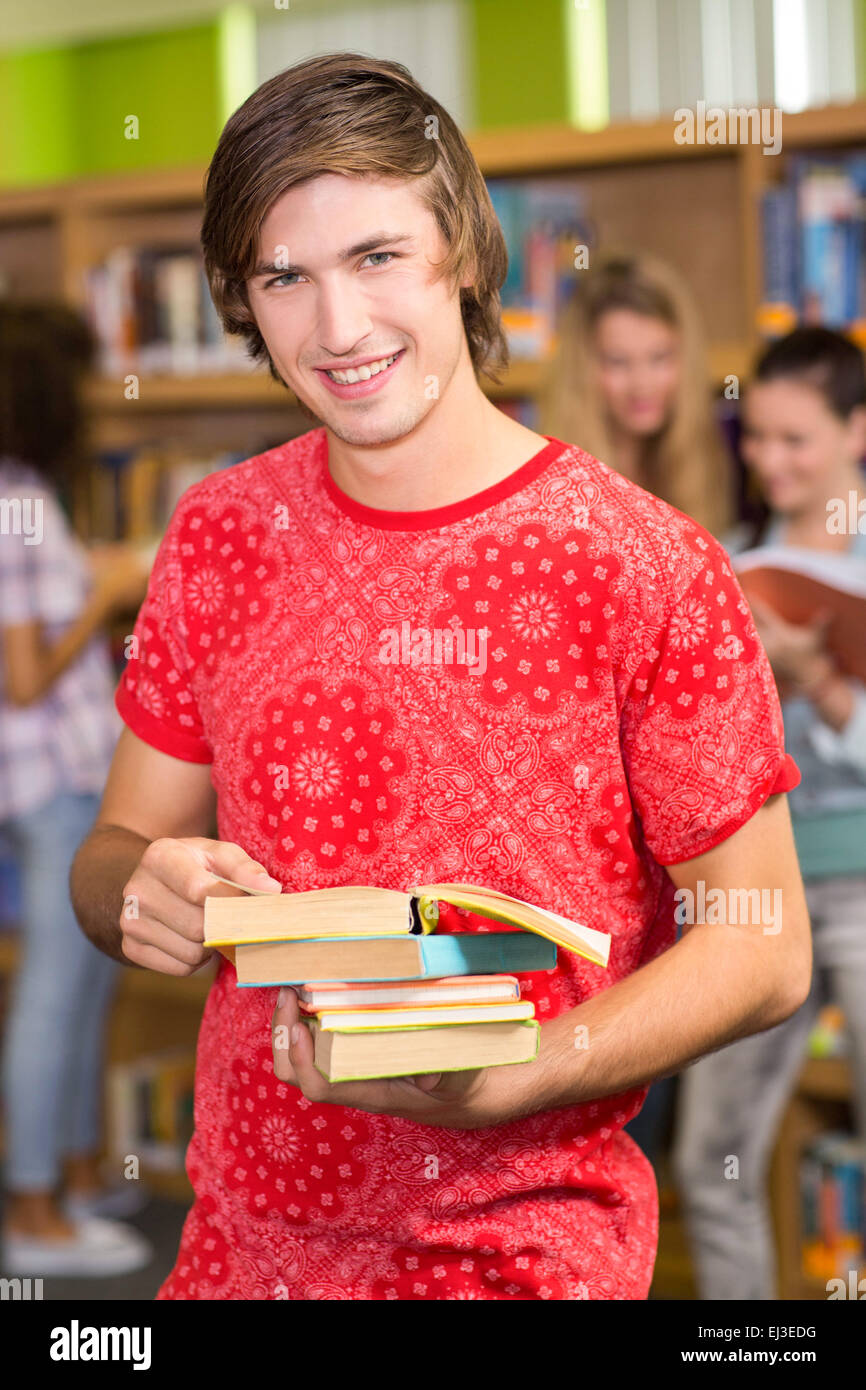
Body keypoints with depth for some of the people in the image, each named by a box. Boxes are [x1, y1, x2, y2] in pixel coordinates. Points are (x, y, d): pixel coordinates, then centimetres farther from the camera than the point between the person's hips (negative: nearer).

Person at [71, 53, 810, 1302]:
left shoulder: (646, 569, -13)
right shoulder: (219, 535, 1)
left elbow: (761, 953, -10)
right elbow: (114, 852, 8)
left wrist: (499, 1080, -25)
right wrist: (143, 893, -16)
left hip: (525, 1248, -4)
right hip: (239, 1237, 5)